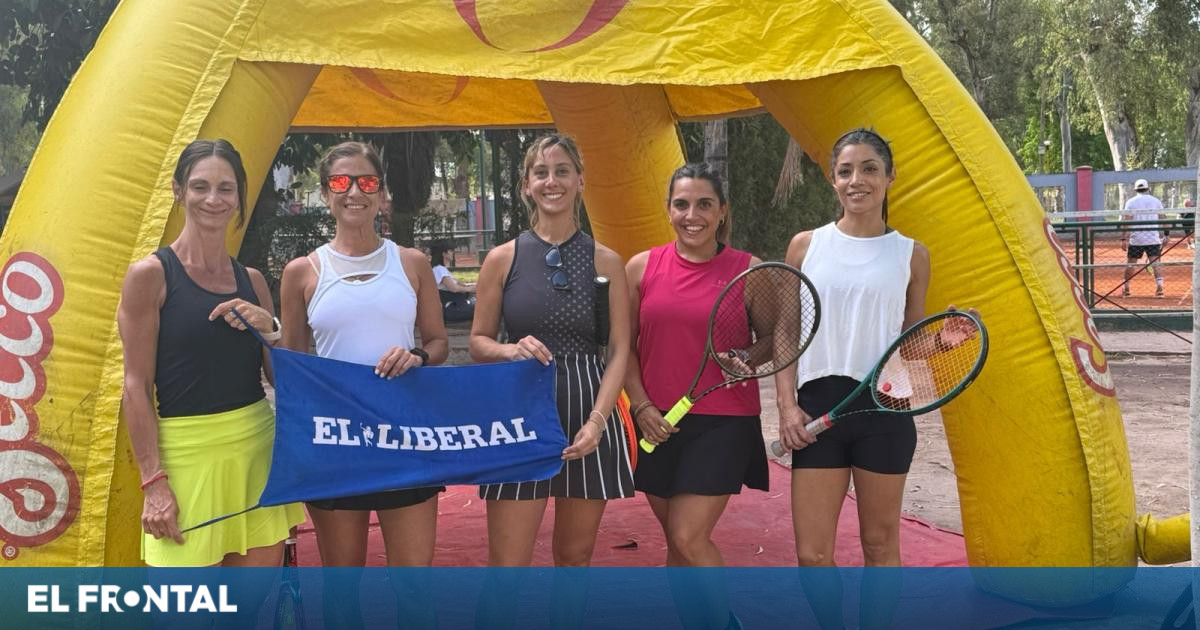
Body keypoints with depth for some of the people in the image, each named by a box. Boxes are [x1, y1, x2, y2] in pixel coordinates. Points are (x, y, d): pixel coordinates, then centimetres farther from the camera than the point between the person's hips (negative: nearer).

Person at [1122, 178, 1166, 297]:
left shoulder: (1131, 202, 0)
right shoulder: (1156, 201, 7)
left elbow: (1127, 222, -8)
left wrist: (1124, 239, -10)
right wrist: (1162, 236, 13)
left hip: (1136, 239, -1)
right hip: (1153, 238, 1)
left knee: (1130, 264, 10)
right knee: (1155, 263, -2)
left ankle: (1126, 289, 16)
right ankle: (1159, 286, -18)